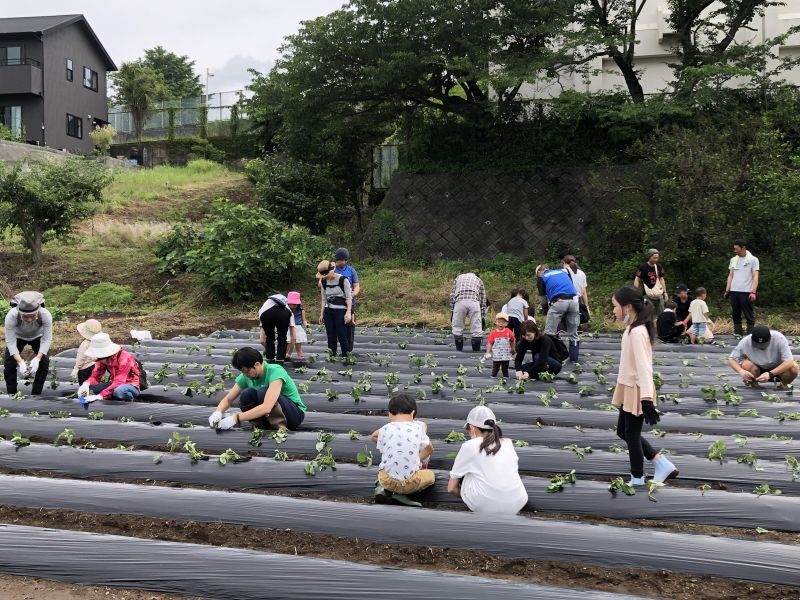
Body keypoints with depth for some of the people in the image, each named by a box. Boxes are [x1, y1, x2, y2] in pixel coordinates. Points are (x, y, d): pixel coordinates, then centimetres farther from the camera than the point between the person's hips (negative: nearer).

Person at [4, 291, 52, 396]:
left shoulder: (46, 315, -41)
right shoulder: (11, 316, -41)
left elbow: (47, 340, -32)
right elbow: (10, 342, -34)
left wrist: (37, 358, -46)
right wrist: (20, 362, -47)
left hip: (38, 336, 0)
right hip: (17, 337, 0)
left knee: (44, 362, -14)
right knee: (9, 364, -13)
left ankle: (36, 395, 3)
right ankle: (11, 395, 5)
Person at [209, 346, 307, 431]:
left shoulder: (275, 372, -28)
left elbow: (266, 407, -39)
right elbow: (228, 399, -3)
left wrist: (236, 418, -42)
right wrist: (218, 412, -26)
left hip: (295, 413, -6)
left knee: (263, 392, -31)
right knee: (246, 395, -20)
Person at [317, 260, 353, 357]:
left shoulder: (343, 280, -9)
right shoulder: (324, 282, 7)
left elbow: (349, 298, -9)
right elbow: (324, 299, 14)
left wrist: (348, 312, -17)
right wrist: (321, 314, 12)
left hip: (341, 311, -5)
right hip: (328, 312, 5)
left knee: (342, 336, -6)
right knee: (331, 337, 5)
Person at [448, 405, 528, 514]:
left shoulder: (469, 446, 4)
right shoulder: (508, 443, 14)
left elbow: (452, 488, 11)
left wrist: (466, 496, 29)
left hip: (483, 506, -4)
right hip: (516, 505, 4)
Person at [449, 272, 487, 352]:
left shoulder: (458, 277, 33)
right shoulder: (478, 280, 31)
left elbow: (452, 295, 20)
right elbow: (483, 300, 25)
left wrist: (452, 311, 21)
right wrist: (482, 316, 27)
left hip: (459, 301, 0)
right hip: (474, 302, 0)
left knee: (457, 328, 10)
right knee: (476, 330, 6)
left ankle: (459, 351, 12)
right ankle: (476, 351, 9)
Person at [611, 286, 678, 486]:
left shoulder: (637, 332, -23)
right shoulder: (633, 329, 8)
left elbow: (644, 366, -29)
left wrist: (647, 400, -35)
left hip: (636, 391, -10)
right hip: (629, 389, 10)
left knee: (632, 435, 2)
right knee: (623, 431, 18)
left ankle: (637, 480, 16)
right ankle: (663, 465, 22)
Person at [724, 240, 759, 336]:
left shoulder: (753, 260, 0)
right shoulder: (733, 260, 14)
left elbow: (755, 277, -5)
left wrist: (753, 292, -14)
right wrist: (727, 290, 6)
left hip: (746, 292, -5)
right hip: (734, 291, 5)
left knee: (748, 315, -2)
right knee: (735, 314, 6)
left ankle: (750, 335, 1)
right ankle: (737, 334, 11)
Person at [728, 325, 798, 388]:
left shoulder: (779, 338, -29)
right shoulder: (745, 342, -25)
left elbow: (789, 362, -32)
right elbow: (732, 360, -16)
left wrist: (770, 374, -44)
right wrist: (741, 371, -38)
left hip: (778, 368, -1)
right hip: (758, 368, 1)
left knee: (793, 368, -32)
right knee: (746, 364, -31)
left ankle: (784, 385, 0)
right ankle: (754, 386, -3)